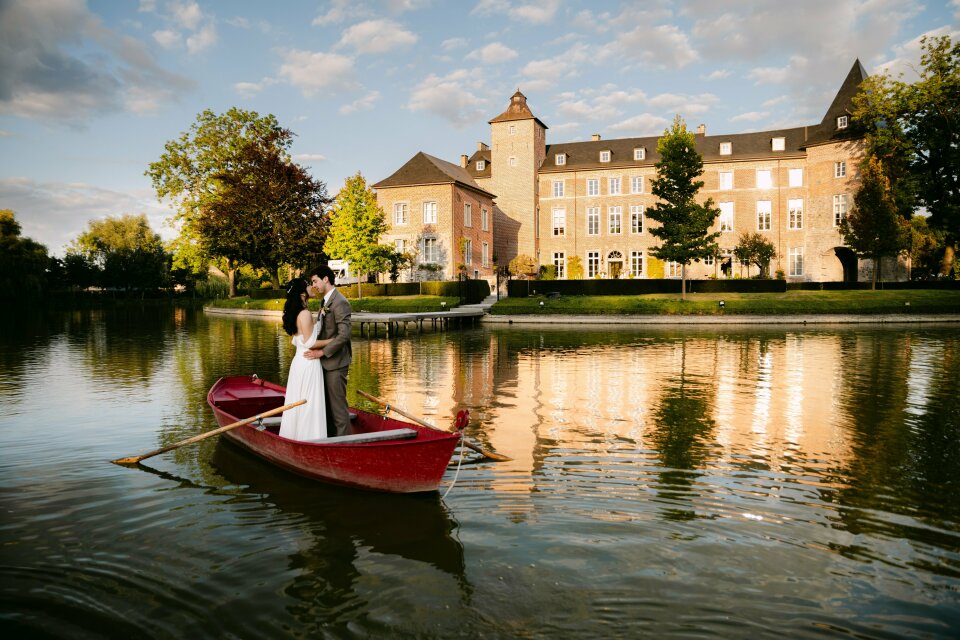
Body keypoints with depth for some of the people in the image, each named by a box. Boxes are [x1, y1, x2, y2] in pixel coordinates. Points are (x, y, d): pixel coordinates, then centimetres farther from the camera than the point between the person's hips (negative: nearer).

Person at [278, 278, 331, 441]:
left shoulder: (295, 313, 11)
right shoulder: (305, 313, -17)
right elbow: (309, 343, -19)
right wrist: (332, 340, -12)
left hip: (299, 361, 9)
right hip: (308, 363, -9)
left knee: (297, 403, 15)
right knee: (309, 405, -2)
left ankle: (294, 437, 24)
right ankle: (308, 440, 5)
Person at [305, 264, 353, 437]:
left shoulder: (339, 302, -16)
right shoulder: (325, 301, 14)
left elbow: (344, 335, -24)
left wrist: (321, 352, -19)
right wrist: (316, 348, 4)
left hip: (335, 362, -9)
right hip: (326, 361, 9)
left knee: (338, 404, -2)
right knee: (327, 403, 16)